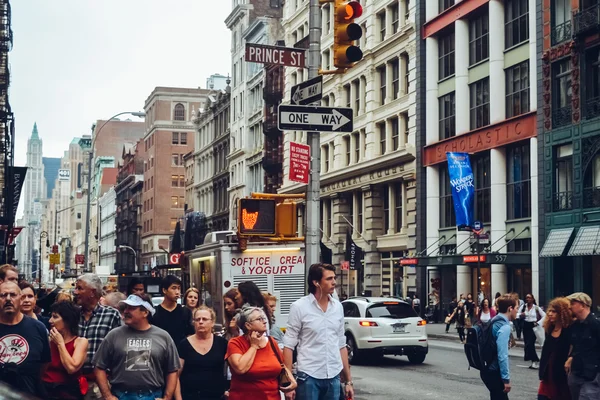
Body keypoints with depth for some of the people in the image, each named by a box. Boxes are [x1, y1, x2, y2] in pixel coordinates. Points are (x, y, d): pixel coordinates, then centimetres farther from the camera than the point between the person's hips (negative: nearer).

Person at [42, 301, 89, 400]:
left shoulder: (80, 341, -2)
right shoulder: (49, 339, 8)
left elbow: (72, 368, -17)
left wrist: (60, 343, -8)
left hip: (68, 392, -3)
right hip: (45, 389, 3)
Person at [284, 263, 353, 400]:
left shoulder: (338, 307, 8)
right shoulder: (299, 307, -6)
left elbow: (341, 345, 14)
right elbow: (289, 346, -6)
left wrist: (348, 380, 12)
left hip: (334, 378, 4)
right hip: (309, 377, -4)